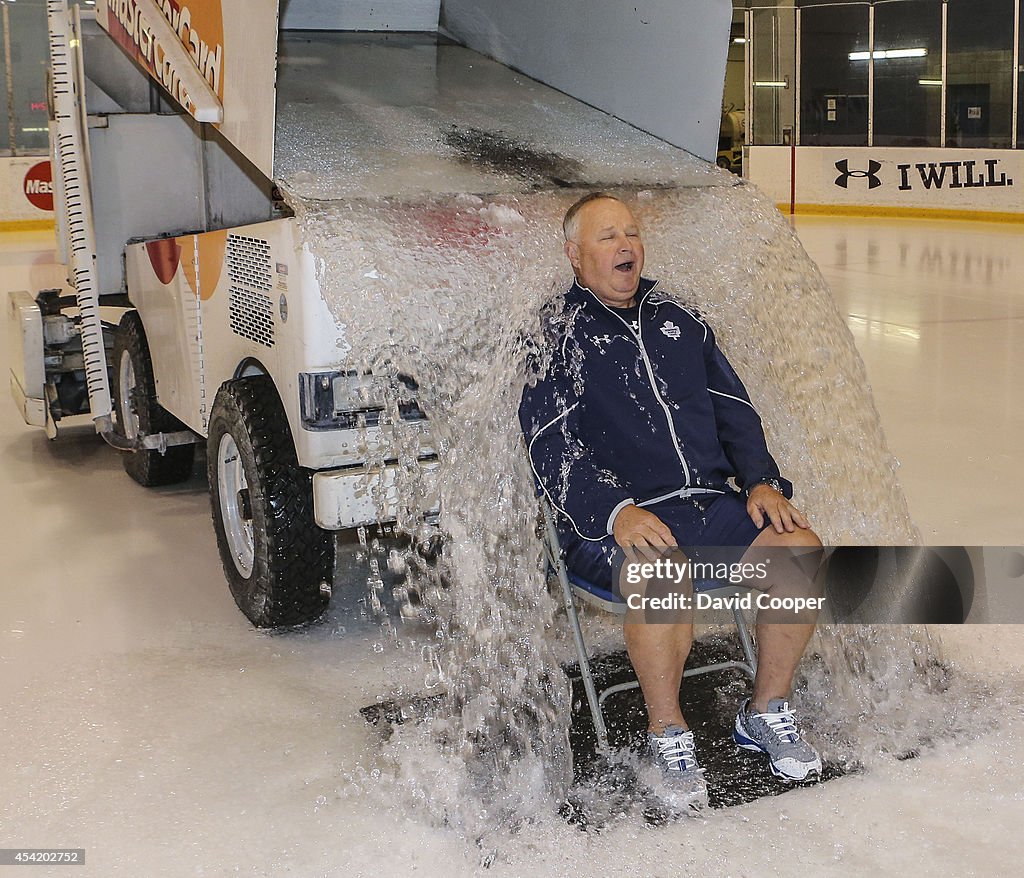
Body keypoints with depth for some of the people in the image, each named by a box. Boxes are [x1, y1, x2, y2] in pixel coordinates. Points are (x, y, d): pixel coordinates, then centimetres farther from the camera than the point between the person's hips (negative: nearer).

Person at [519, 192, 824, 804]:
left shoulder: (679, 322, 20)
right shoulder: (555, 333, 4)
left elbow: (734, 409, 20)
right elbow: (550, 445, -7)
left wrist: (762, 482, 2)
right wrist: (616, 512, -21)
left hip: (714, 503, 5)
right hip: (617, 521, -5)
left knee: (802, 551, -19)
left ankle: (767, 715, 2)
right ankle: (669, 734, -11)